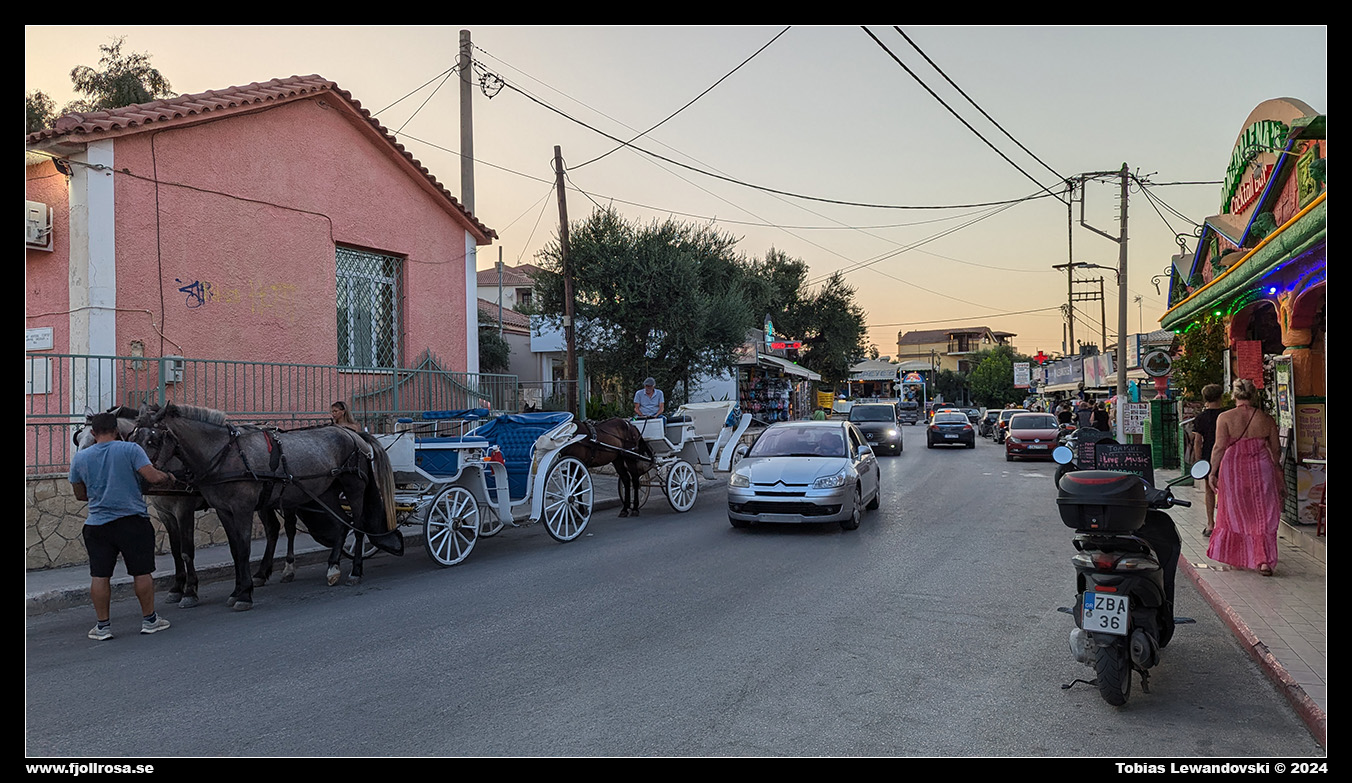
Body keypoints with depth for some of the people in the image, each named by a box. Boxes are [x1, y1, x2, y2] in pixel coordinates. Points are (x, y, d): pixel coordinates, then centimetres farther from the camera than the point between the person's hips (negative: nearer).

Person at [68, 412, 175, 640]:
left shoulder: (80, 457, 5)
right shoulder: (130, 449, -7)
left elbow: (80, 494, 15)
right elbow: (153, 477, -16)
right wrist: (168, 477, 4)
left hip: (97, 525, 3)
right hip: (133, 520, -3)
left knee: (99, 576, 8)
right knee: (142, 572, 6)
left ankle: (102, 625, 14)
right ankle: (149, 620, 14)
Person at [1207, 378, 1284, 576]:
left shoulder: (1225, 418, -9)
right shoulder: (1266, 419, -1)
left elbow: (1219, 447, -12)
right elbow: (1276, 450, 6)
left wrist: (1213, 472, -4)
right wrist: (1279, 474, 22)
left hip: (1233, 471, -1)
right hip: (1261, 470, 1)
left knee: (1234, 515, 14)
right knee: (1263, 517, 8)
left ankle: (1233, 558, 23)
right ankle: (1264, 560, 1)